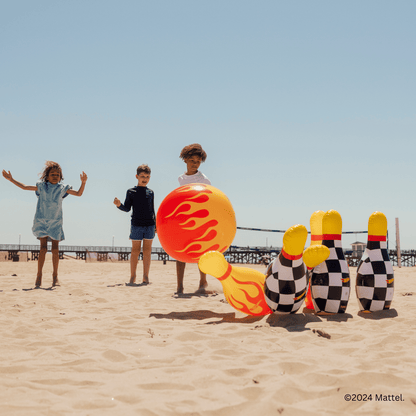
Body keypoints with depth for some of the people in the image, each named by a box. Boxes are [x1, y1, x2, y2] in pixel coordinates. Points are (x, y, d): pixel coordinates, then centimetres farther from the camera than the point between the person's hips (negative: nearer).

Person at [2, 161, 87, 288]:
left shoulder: (62, 188, 4)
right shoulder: (41, 186, 3)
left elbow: (79, 193, 6)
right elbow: (24, 187, 10)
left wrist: (83, 182, -9)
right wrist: (11, 179, 5)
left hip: (55, 223, 1)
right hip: (41, 221, -1)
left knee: (55, 249, 0)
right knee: (43, 248, -7)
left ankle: (55, 276, 9)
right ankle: (39, 276, 0)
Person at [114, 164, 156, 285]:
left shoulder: (150, 192, 10)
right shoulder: (131, 192, 2)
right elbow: (127, 208, 1)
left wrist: (156, 225, 12)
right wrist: (119, 205, -19)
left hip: (150, 225, 2)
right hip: (136, 225, -2)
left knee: (147, 250, 4)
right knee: (135, 250, 1)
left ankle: (145, 277, 9)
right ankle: (132, 277, 7)